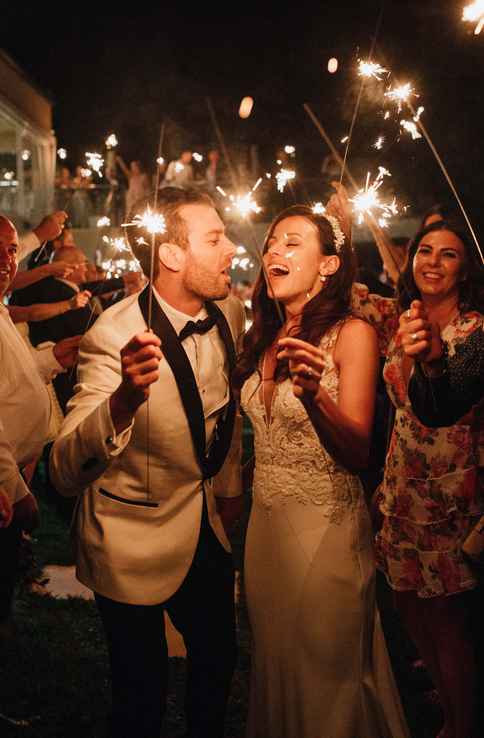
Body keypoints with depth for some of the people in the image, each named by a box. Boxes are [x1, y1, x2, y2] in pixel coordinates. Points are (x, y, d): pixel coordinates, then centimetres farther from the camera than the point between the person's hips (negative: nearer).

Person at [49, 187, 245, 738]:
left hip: (207, 528, 6)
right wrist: (124, 398, -49)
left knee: (217, 662, 21)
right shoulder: (116, 337, -26)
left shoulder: (230, 313, -7)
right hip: (134, 543, -6)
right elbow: (66, 473, -36)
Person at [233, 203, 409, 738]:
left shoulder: (351, 334, -12)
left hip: (325, 527, -6)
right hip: (265, 521, 6)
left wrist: (314, 393, -37)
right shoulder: (263, 340, 5)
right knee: (273, 662, 20)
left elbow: (359, 451, -22)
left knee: (324, 674, 9)